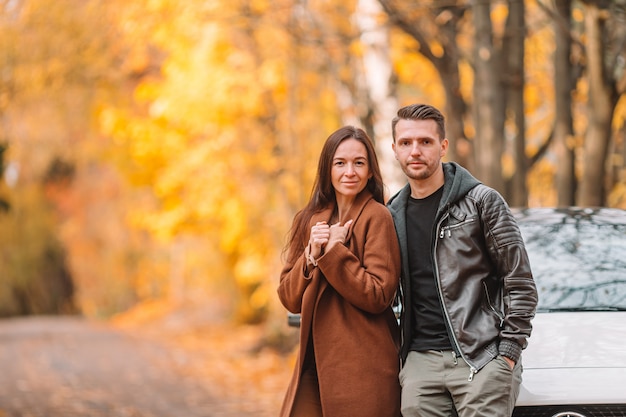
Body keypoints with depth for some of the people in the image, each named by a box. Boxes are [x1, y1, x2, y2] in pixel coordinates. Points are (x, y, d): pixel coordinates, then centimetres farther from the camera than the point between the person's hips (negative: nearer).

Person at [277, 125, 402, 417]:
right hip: (315, 361, 5)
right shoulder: (310, 219, 11)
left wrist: (333, 250, -14)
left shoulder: (376, 217, -6)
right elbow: (289, 298, 7)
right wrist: (312, 256, -9)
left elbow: (377, 296, -12)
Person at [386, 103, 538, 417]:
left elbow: (520, 283, -1)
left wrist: (508, 352, -7)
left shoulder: (481, 201, 0)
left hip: (482, 358, -4)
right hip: (420, 361, 4)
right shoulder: (393, 215, 14)